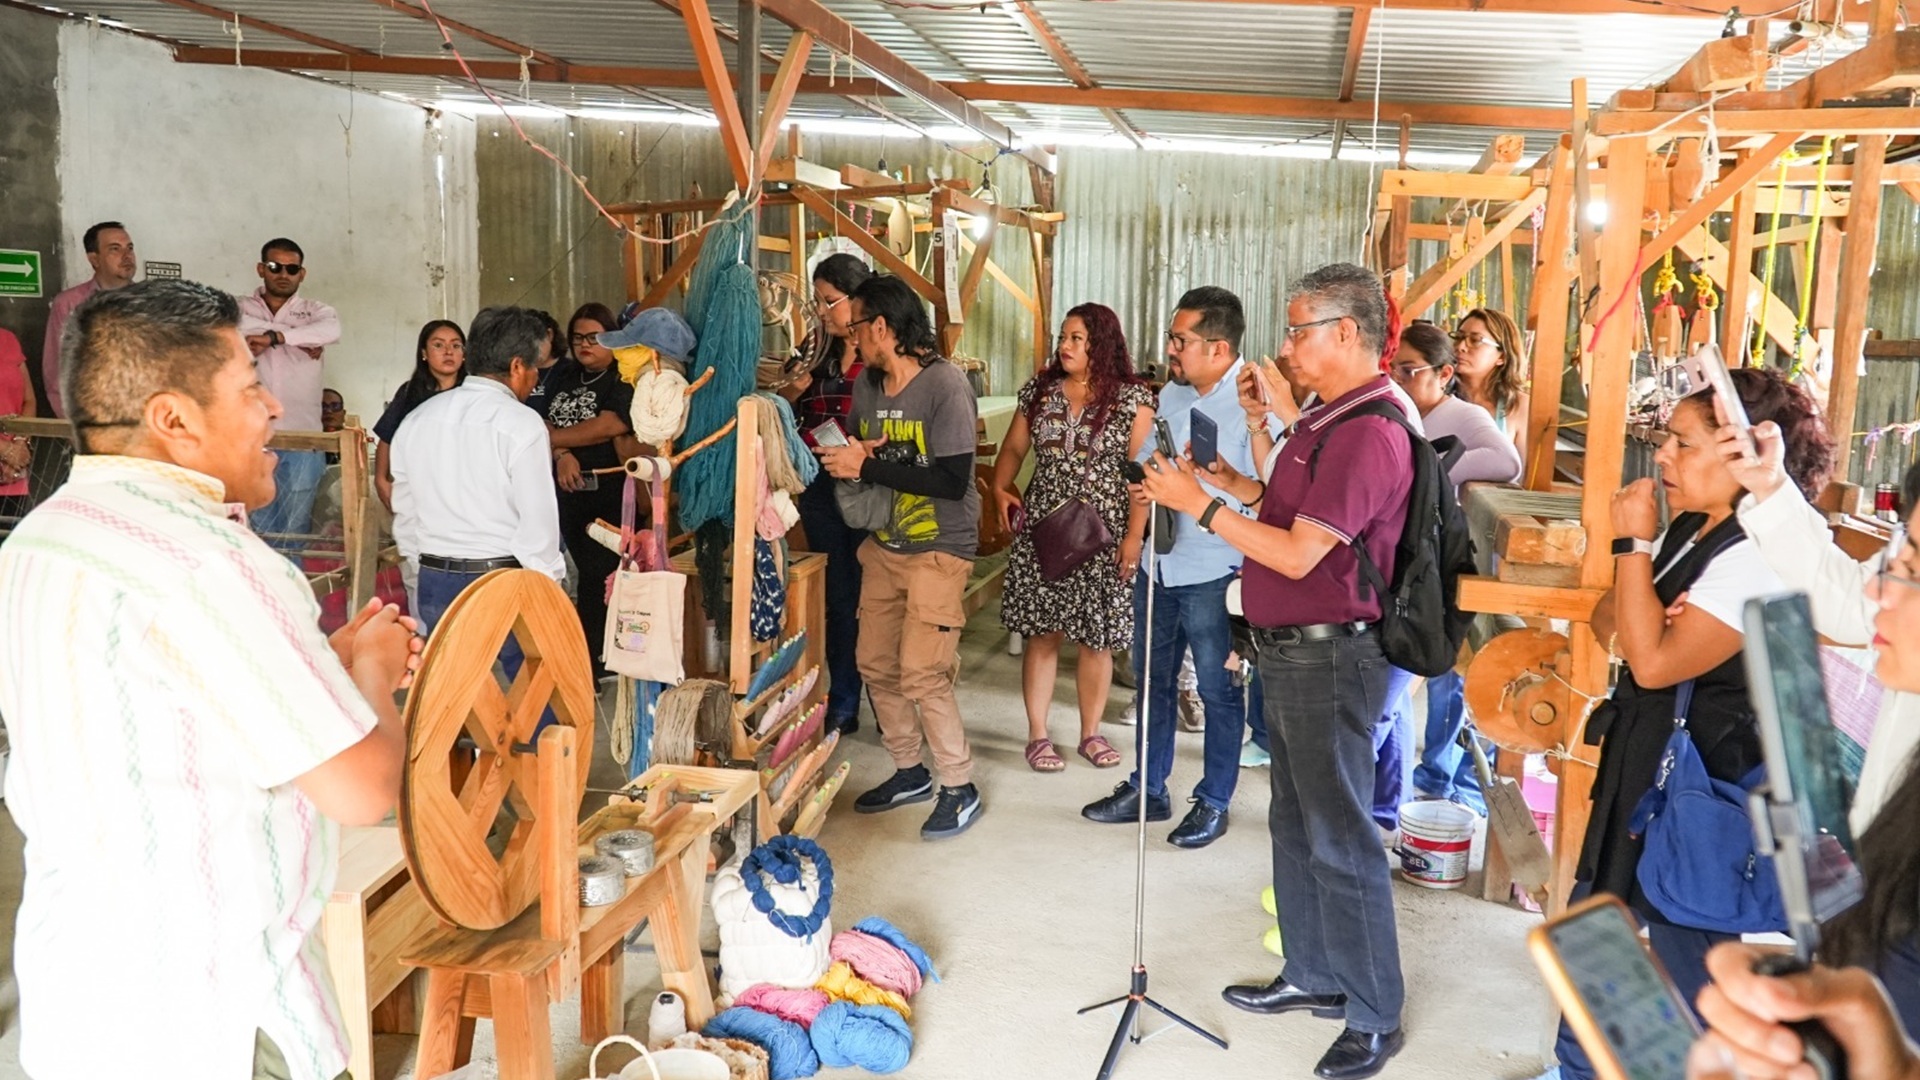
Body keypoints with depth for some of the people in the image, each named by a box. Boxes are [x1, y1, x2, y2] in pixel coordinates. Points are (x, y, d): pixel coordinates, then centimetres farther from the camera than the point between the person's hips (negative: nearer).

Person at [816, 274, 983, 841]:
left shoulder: (945, 384, -18)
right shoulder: (867, 382, 5)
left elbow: (951, 481, -24)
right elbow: (856, 454, 16)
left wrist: (867, 466, -22)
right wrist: (844, 455, -9)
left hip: (938, 550, -8)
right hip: (884, 544, 8)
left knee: (922, 676, -10)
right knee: (876, 664, 10)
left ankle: (959, 788, 7)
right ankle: (909, 772, 28)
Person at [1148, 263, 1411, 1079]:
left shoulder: (1368, 434, -21)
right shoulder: (1326, 422, 11)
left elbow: (1298, 553, -24)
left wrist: (1200, 503, -19)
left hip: (1330, 657, -10)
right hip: (1290, 651, 10)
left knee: (1339, 839, 0)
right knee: (1296, 824, 19)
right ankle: (1313, 975, 35)